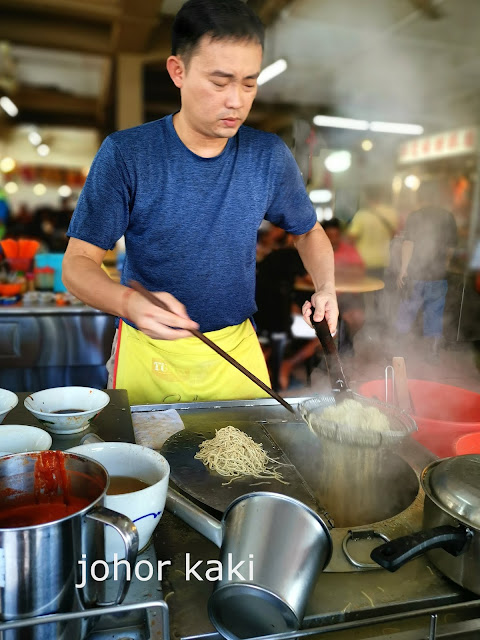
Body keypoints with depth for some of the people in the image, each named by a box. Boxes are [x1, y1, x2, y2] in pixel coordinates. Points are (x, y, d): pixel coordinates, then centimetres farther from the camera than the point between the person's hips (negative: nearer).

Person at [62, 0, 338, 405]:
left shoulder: (269, 156, -6)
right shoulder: (125, 154, -14)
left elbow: (309, 232, 9)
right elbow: (78, 263, -14)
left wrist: (325, 287, -10)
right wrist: (131, 303, -35)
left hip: (237, 349, 2)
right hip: (148, 355, -1)